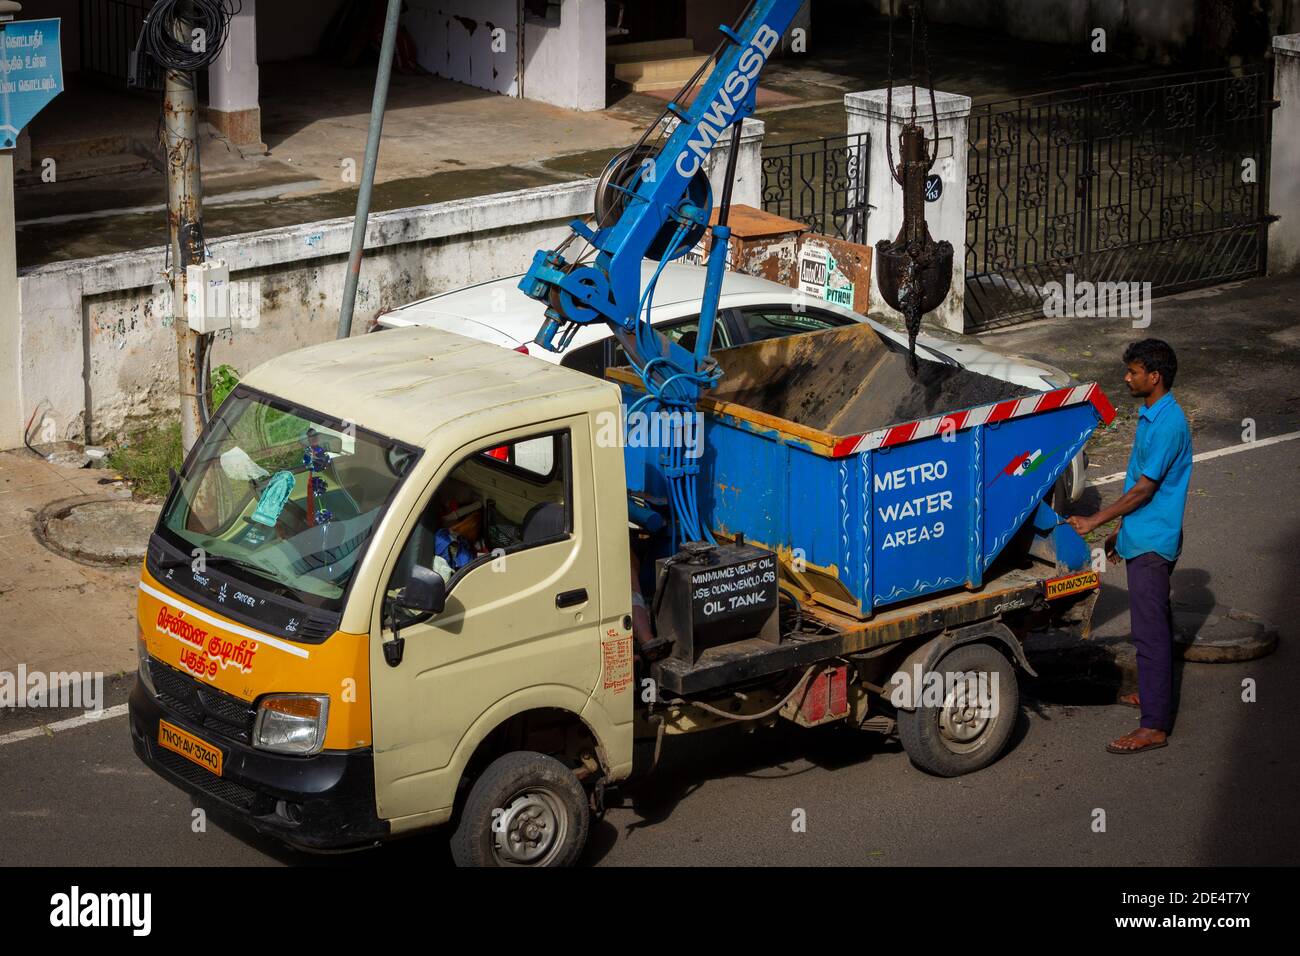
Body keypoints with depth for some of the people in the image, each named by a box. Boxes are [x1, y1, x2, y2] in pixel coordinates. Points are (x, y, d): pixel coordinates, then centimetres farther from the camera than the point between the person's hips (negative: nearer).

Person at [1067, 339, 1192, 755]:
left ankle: (1155, 726, -9)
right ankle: (1155, 693, 36)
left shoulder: (1169, 424, -21)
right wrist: (1120, 529, 23)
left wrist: (1094, 521, -17)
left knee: (1150, 630, -9)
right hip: (1142, 538, 10)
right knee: (1155, 623, 22)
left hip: (1152, 543, -10)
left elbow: (1144, 489, -21)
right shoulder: (1151, 416, 11)